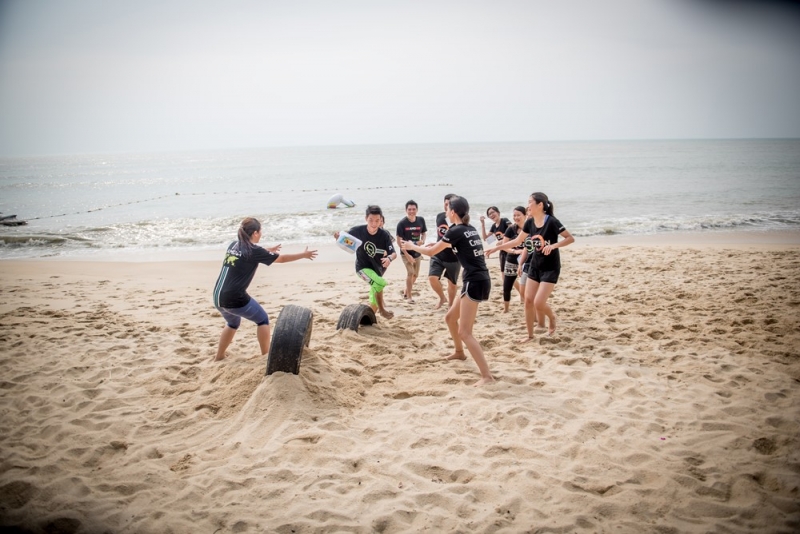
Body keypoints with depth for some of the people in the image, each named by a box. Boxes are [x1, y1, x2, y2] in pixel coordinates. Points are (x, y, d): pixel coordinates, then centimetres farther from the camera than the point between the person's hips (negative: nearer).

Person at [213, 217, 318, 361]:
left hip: (218, 297, 8)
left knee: (233, 323, 32)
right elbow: (282, 259, 2)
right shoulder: (253, 250, -8)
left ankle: (219, 357, 35)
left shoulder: (233, 246, 12)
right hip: (235, 299, -8)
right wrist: (304, 254, 14)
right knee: (263, 320, 13)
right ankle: (266, 356, 15)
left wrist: (268, 251, 42)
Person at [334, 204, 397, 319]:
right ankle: (382, 309, -10)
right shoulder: (357, 231, -20)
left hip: (377, 268, 3)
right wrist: (338, 236, -29)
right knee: (380, 282, -32)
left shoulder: (384, 235, -18)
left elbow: (393, 253, -19)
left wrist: (389, 258, -43)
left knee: (374, 304, 11)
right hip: (362, 267, -3)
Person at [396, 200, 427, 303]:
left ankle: (406, 292, 36)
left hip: (417, 252, 5)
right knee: (410, 272, -14)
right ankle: (409, 296, 2)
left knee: (415, 274, 13)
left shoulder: (421, 220, -5)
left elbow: (424, 233, 10)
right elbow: (399, 240, -14)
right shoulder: (402, 223, -17)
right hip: (406, 253, -5)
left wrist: (422, 241, -14)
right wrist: (407, 255, -18)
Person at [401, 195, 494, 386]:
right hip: (478, 281, 9)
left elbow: (431, 252, 0)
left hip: (475, 282, -9)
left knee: (465, 332, -10)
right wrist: (442, 242, 42)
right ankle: (459, 352, 46)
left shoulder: (456, 231, -10)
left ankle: (486, 375, -16)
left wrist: (411, 246, 15)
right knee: (450, 317, 25)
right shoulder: (469, 229, 14)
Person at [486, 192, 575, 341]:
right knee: (528, 300, 2)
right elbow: (517, 241, 10)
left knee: (539, 303, -13)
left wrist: (554, 245, -31)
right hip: (535, 266, 7)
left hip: (550, 268, -6)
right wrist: (496, 248, 7)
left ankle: (552, 318, 20)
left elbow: (570, 238, -17)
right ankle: (530, 335, 14)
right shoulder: (530, 223, 0)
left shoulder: (551, 221, -19)